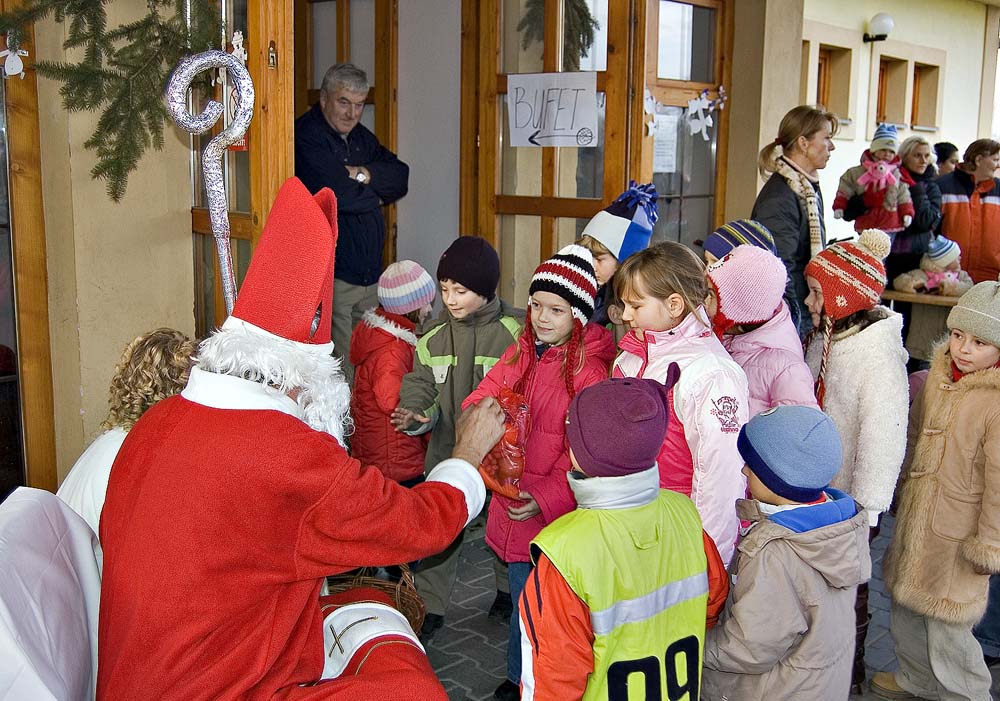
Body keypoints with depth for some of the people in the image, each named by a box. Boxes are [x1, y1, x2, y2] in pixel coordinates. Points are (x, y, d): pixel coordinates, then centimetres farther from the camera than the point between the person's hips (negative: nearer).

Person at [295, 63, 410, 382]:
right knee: (341, 376, -7)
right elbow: (338, 195, -20)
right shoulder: (306, 135, -8)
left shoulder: (362, 137, 18)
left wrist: (363, 174, -10)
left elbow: (401, 177, 7)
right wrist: (376, 195, 0)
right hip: (330, 275, -8)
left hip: (370, 272, 8)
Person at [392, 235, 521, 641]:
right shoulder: (433, 337, -3)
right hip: (447, 449, 2)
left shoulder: (513, 333, -14)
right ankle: (430, 607, 21)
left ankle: (509, 591, 41)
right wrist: (415, 416, -17)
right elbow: (420, 386, 3)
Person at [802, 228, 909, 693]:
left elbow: (884, 436, -23)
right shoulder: (822, 339, 3)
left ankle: (849, 675, 31)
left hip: (848, 501, -7)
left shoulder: (878, 353, -22)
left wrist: (864, 510, -19)